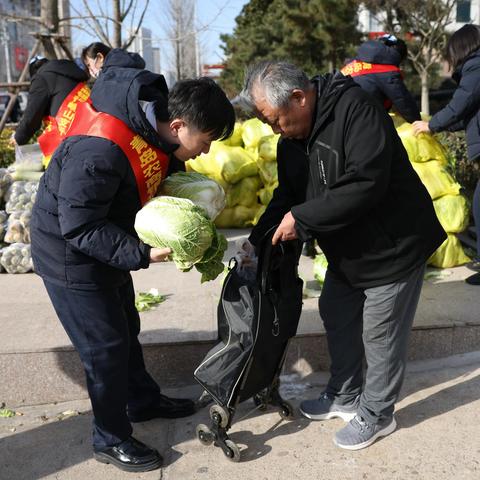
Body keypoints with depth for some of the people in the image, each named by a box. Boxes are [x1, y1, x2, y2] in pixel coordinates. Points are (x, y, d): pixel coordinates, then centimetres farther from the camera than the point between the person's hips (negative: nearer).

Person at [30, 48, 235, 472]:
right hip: (71, 257, -9)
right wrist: (142, 254, -36)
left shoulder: (152, 112, -9)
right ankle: (111, 440, 22)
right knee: (105, 345, 1)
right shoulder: (99, 151, -36)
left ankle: (142, 400, 45)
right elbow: (79, 228, -31)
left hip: (109, 248, 9)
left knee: (126, 328, 23)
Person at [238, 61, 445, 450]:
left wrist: (301, 218, -29)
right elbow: (287, 195, 7)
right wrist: (257, 242, -4)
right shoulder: (291, 139, 0)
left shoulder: (356, 109, -27)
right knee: (337, 318, 19)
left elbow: (365, 184, -35)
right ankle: (345, 396, 40)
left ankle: (377, 415, 26)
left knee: (380, 335, 4)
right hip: (346, 251, 9)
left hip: (393, 246, -8)